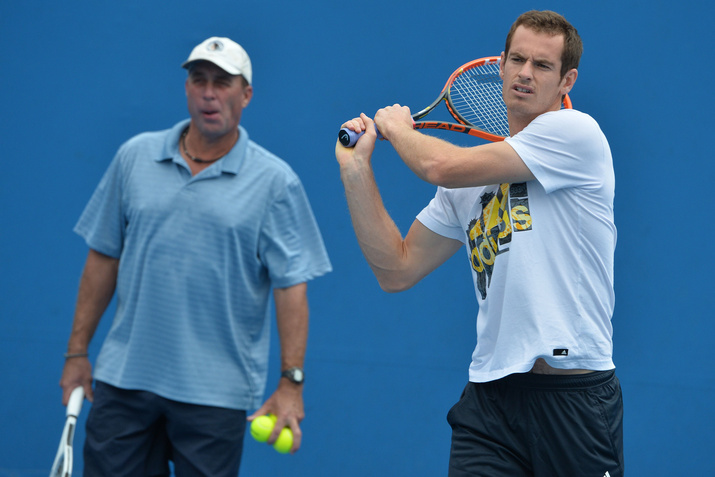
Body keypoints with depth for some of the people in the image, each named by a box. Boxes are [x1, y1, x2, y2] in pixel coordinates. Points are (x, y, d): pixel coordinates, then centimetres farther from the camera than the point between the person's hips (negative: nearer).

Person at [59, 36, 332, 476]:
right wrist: (78, 350, 9)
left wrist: (291, 382, -14)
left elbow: (291, 287, -6)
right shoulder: (135, 156, 7)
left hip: (215, 393, -3)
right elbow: (104, 256, 11)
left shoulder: (275, 182, -3)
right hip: (124, 375, 3)